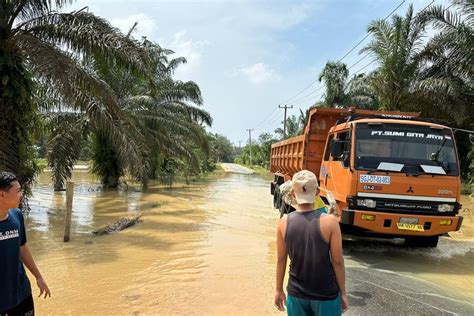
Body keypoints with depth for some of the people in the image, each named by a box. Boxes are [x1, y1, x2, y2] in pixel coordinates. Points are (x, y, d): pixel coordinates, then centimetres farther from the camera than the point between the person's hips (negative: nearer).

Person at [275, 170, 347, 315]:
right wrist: (343, 292, 2)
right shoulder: (330, 222, -18)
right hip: (326, 294, -2)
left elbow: (281, 259, -2)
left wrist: (279, 290, 10)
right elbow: (337, 261, -12)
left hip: (296, 293, 2)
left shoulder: (284, 222, -10)